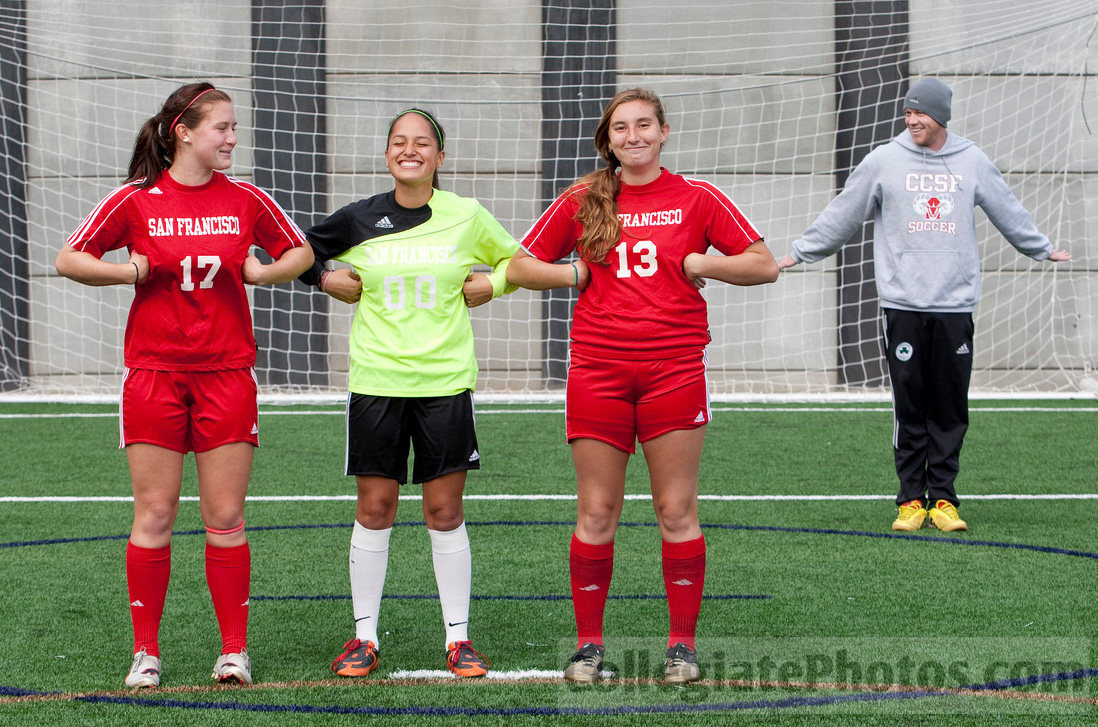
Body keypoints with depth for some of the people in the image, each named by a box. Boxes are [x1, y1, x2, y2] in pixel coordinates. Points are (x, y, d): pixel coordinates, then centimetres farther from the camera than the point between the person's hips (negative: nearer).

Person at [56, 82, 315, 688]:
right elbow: (68, 259, 4)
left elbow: (301, 253, 17)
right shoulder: (135, 200, -1)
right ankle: (145, 651, 7)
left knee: (225, 517, 1)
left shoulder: (245, 201, 5)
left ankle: (234, 650, 8)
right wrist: (128, 271, -10)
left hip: (227, 373, 1)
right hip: (154, 372, -1)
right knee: (154, 514, 0)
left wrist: (260, 273, -1)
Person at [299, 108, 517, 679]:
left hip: (445, 380, -1)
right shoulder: (359, 219, 3)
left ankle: (458, 638, 9)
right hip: (375, 379, 1)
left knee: (445, 510, 1)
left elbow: (518, 260, 17)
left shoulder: (467, 217, 1)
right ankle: (365, 636, 11)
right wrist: (328, 281, 3)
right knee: (374, 508, 3)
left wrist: (490, 284, 2)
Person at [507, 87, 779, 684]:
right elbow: (520, 266, 15)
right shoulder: (581, 203, 9)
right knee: (596, 513, 2)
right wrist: (572, 273, 1)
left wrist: (702, 263, -6)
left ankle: (682, 645, 8)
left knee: (677, 511, 0)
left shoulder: (696, 199, 5)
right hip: (597, 368, 1)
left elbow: (764, 266, 5)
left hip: (674, 368, -1)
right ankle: (588, 644, 11)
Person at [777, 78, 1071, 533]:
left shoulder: (972, 162, 8)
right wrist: (800, 253, 12)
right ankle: (911, 499, 5)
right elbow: (841, 215, 11)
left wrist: (1043, 249, 34)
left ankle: (943, 498, 8)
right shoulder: (884, 161, 4)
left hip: (955, 304, 1)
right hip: (903, 304, -1)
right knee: (909, 408, -1)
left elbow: (1009, 213, 23)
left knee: (951, 409, 1)